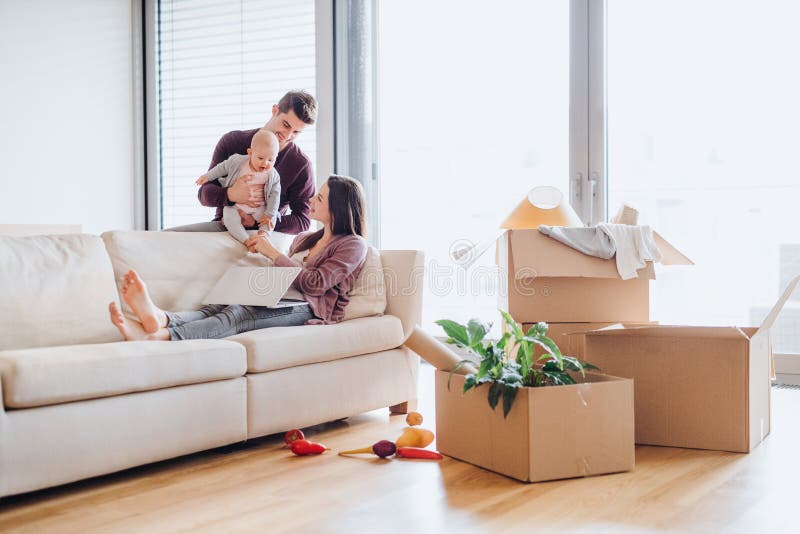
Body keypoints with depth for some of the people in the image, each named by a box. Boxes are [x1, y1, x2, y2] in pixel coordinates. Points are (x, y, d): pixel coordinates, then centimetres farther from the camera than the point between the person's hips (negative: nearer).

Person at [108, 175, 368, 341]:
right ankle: (160, 318, -54)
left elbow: (315, 284, -9)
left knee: (238, 313, -34)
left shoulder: (353, 245, 5)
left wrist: (272, 253, -5)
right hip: (280, 302, 7)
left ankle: (157, 336, -56)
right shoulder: (303, 239, 31)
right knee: (219, 306, -24)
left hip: (309, 310, -7)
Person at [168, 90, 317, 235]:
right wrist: (230, 194, -24)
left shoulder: (301, 165, -5)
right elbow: (204, 193, 1)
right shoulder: (231, 141, 3)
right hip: (224, 224, 3)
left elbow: (303, 221, -7)